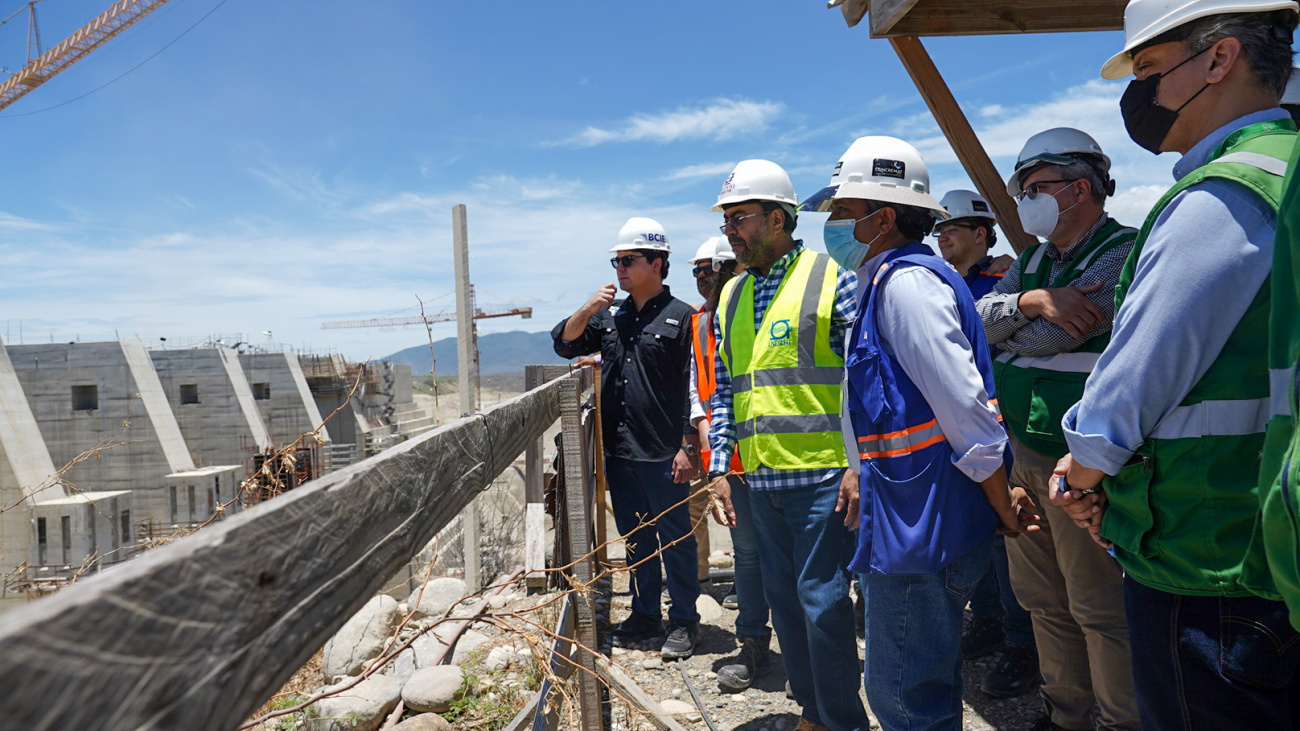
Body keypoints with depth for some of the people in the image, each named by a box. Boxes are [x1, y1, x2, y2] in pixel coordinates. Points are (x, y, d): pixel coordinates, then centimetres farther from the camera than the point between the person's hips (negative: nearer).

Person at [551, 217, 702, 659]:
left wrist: (687, 445, -13)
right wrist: (587, 310, -2)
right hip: (618, 451, 6)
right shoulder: (610, 315, 11)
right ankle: (644, 614, 30)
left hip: (662, 453, -6)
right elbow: (563, 343, 16)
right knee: (635, 537, 16)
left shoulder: (681, 317, -6)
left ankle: (683, 621, 20)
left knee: (675, 537, 6)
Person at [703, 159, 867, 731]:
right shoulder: (730, 298, 13)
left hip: (821, 474, -6)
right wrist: (719, 466, 10)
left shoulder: (831, 280, -6)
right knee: (783, 597, 16)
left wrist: (861, 465, -13)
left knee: (822, 598, 0)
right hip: (761, 479, 7)